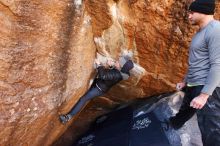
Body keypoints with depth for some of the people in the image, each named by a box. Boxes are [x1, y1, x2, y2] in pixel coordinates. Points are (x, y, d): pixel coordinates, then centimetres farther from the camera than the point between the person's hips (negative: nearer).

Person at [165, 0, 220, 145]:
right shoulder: (201, 32, 16)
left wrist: (204, 94, -26)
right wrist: (186, 81, 28)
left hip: (208, 89, -10)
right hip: (194, 86, 10)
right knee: (184, 112, 32)